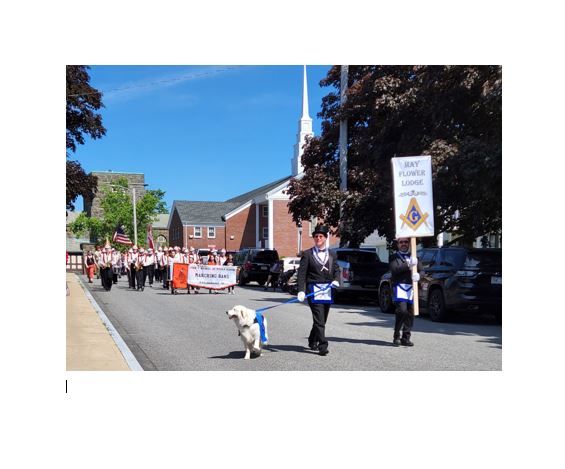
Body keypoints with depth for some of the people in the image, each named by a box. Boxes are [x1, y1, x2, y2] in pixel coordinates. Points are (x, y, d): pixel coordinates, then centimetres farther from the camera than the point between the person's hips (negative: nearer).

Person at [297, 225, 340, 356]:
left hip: (327, 290, 5)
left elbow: (336, 270, 15)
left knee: (322, 320, 13)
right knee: (319, 320, -11)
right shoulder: (307, 254, 1)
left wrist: (336, 280, -8)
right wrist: (301, 290, -15)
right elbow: (302, 273, -4)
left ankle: (312, 342, 31)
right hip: (314, 290, -5)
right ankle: (323, 346, -10)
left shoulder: (331, 255, 13)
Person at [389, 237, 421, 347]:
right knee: (402, 311, -16)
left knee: (410, 314, 1)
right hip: (399, 287, -4)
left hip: (412, 288, 4)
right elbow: (394, 269, -9)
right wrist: (408, 265, -19)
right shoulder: (394, 257, 11)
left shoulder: (414, 257, 23)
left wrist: (417, 275, -11)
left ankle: (405, 338, 10)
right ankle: (396, 337, -5)